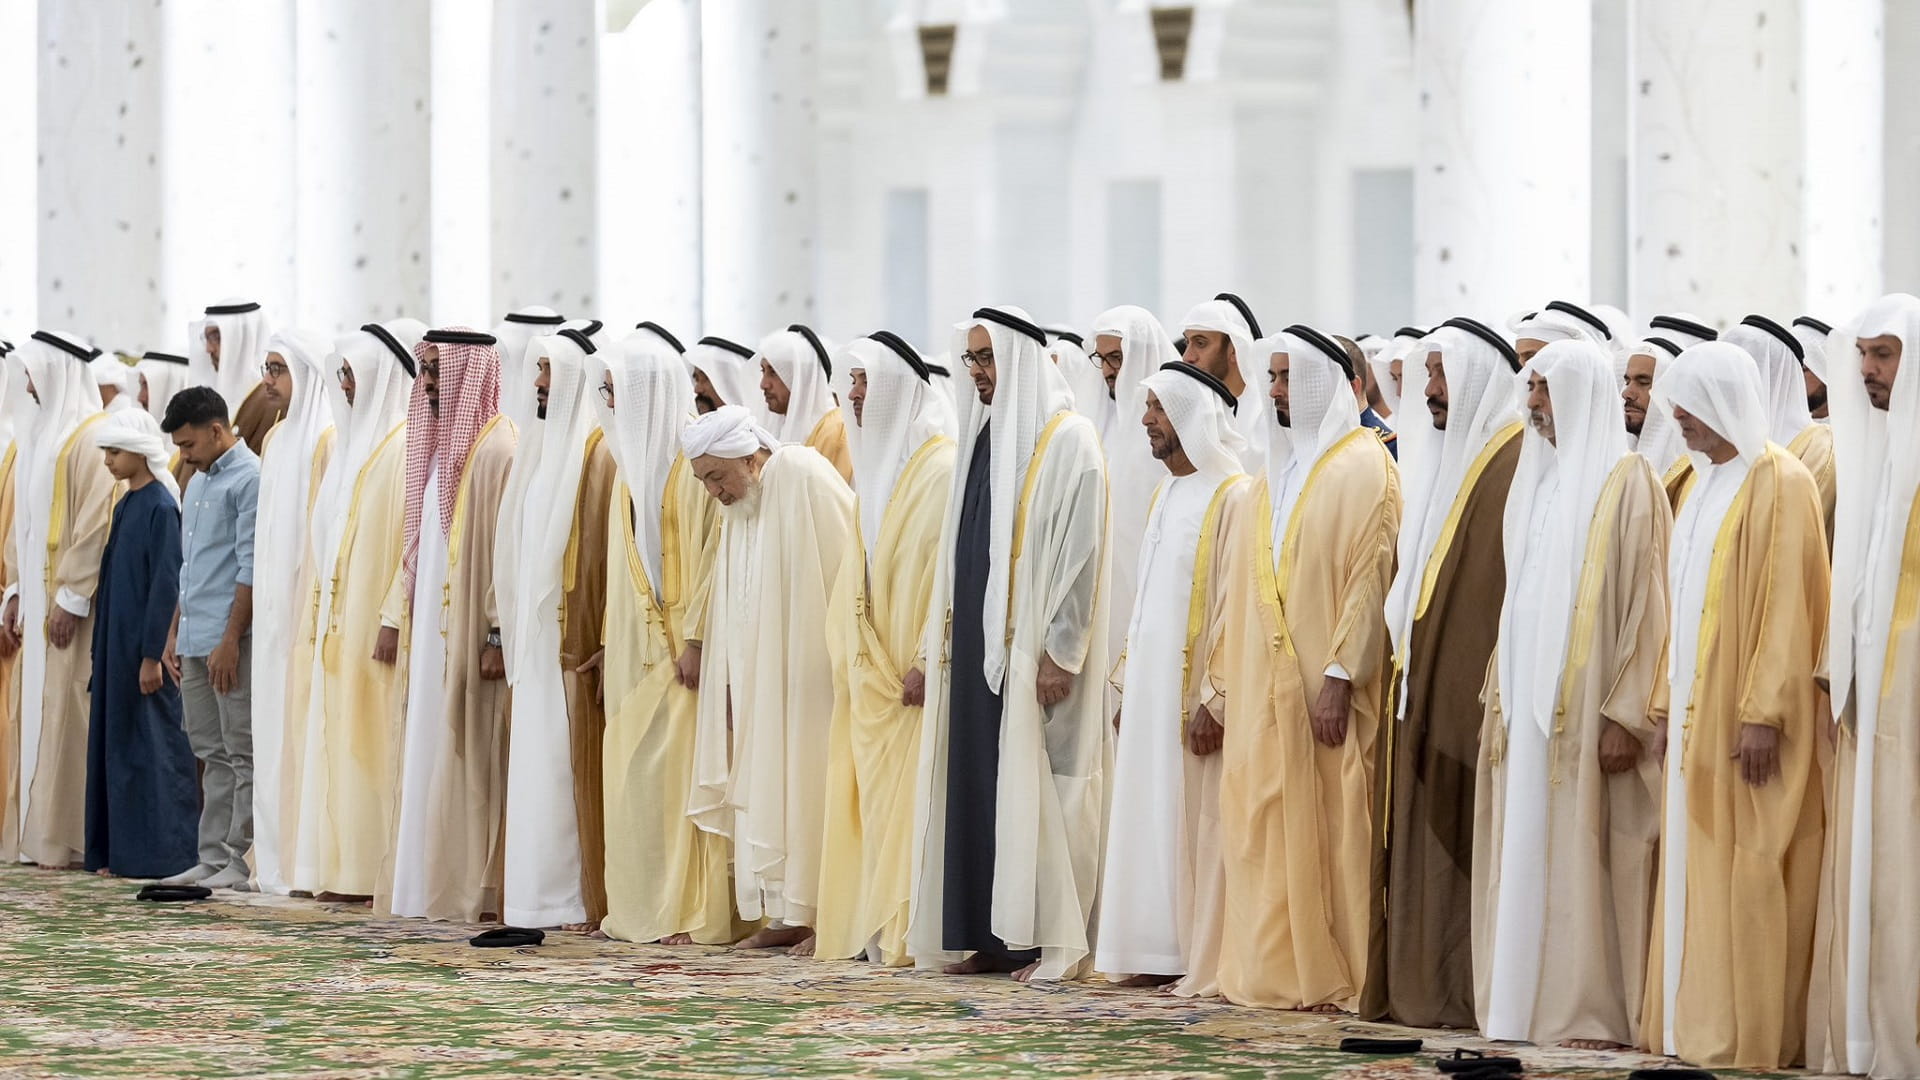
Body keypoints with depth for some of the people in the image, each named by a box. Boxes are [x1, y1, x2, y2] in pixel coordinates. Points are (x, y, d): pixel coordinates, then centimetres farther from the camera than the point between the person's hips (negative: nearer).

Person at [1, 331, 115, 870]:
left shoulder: (91, 436, -11)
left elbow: (97, 522, -17)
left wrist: (71, 598, -19)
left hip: (70, 601, -9)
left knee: (66, 716, -8)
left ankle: (70, 838, -6)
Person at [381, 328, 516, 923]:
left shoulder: (496, 449, -13)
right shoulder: (439, 445, 15)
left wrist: (497, 633, -20)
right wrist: (400, 615, 14)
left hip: (470, 631, -9)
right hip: (430, 629, 9)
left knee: (469, 757, -6)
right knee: (428, 756, 9)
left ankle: (478, 887, -3)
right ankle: (431, 881, 13)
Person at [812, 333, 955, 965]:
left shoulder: (942, 468, -11)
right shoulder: (874, 468, 16)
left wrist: (929, 663, -20)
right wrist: (852, 659, 12)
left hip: (915, 669, -8)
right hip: (872, 671, 8)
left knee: (913, 794, -8)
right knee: (874, 798, 7)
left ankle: (913, 929, -7)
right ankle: (879, 929, 9)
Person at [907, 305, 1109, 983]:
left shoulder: (1067, 439, -7)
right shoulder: (981, 437, 16)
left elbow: (1081, 551, -13)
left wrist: (1060, 653, -19)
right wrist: (937, 649, 15)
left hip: (1031, 648, -8)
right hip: (974, 645, 8)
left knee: (1033, 785, -7)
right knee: (978, 785, 5)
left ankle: (1053, 942, -5)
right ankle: (989, 936, 8)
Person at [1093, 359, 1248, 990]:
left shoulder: (1232, 497, -11)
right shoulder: (1167, 493, 16)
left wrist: (1214, 700, -21)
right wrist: (1127, 687, 15)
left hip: (1193, 694, -9)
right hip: (1150, 689, 9)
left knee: (1192, 819, -6)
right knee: (1148, 816, 7)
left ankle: (1198, 957, -3)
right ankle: (1158, 954, 10)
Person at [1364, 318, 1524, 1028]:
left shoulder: (1515, 462, -11)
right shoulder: (1433, 457, 16)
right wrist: (1403, 654, 14)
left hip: (1473, 689, -9)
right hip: (1421, 687, 9)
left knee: (1462, 837, -7)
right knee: (1418, 836, 8)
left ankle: (1462, 989, -4)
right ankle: (1414, 983, 11)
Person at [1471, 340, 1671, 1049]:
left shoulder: (1627, 482, -6)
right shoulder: (1535, 481, 15)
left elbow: (1647, 604, -11)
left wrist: (1626, 715, -17)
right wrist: (1499, 698, 12)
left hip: (1588, 701, -7)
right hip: (1528, 696, 7)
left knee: (1586, 853, -7)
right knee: (1525, 853, 5)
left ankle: (1597, 1011, -3)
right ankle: (1529, 1002, 8)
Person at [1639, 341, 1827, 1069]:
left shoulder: (1780, 485, -11)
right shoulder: (1705, 484, 14)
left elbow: (1787, 607, -16)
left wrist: (1763, 712, -21)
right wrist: (1669, 701, 13)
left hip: (1745, 715, -8)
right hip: (1699, 710, 8)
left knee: (1745, 872, -7)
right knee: (1695, 868, 8)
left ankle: (1745, 1035, -4)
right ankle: (1692, 1023, 11)